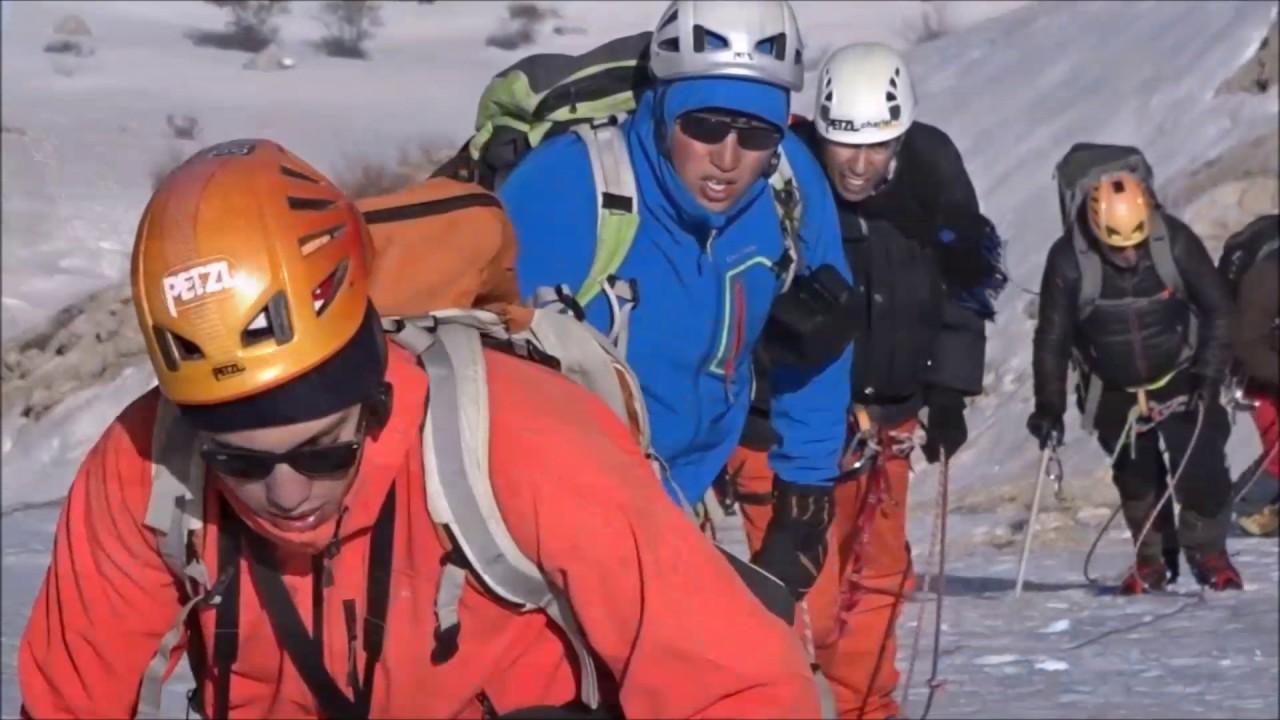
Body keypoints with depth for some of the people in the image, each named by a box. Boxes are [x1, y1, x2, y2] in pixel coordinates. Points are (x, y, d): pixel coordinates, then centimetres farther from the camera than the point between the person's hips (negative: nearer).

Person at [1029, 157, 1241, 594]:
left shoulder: (1175, 242, -22)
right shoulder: (1068, 260, -23)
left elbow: (1218, 309, -9)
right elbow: (1052, 338, -14)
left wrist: (1210, 374, -16)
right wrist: (1049, 406, -19)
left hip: (1181, 378, -1)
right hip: (1115, 391, 1)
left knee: (1200, 466, -9)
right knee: (1136, 476, 6)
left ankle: (1209, 553, 7)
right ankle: (1152, 559, 22)